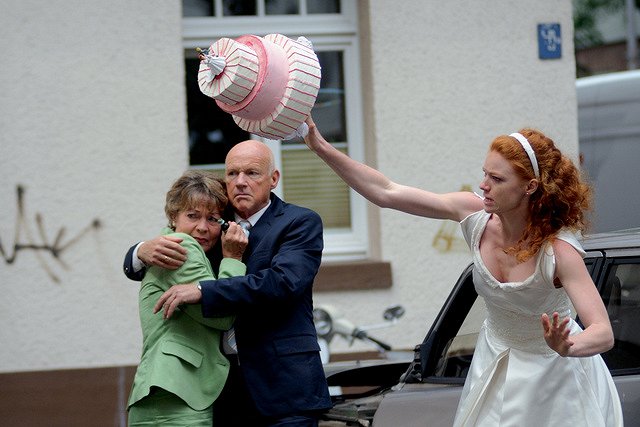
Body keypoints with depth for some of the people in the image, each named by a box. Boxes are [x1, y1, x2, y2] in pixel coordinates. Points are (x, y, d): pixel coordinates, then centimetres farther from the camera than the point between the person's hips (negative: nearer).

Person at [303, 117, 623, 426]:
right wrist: (322, 148, -20)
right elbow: (385, 193, -14)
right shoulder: (476, 214, -17)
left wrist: (567, 348, -57)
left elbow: (603, 333, -35)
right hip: (497, 364, 5)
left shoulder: (558, 249, -29)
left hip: (554, 375, -4)